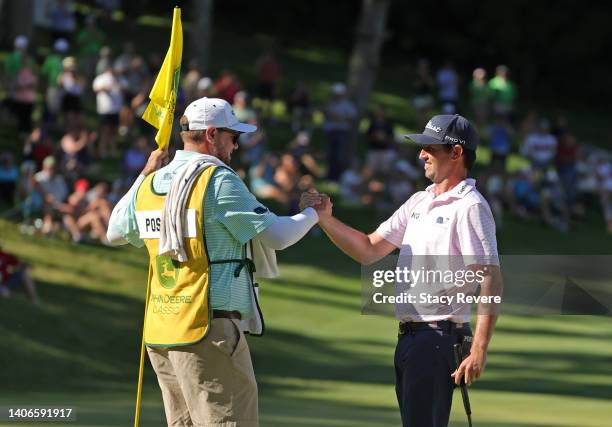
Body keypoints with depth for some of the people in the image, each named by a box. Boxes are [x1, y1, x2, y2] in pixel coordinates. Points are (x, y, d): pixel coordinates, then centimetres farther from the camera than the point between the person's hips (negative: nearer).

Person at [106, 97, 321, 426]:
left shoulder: (150, 184, 11)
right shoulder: (218, 180, -11)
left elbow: (115, 233, 28)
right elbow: (275, 235, -11)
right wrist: (313, 214, 9)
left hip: (160, 331, 8)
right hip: (208, 329, -8)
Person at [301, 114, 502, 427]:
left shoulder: (470, 207, -11)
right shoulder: (419, 202, 17)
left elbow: (490, 280, -19)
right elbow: (369, 251, 18)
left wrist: (479, 350, -27)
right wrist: (325, 219, 3)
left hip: (438, 338, -9)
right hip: (408, 336, 9)